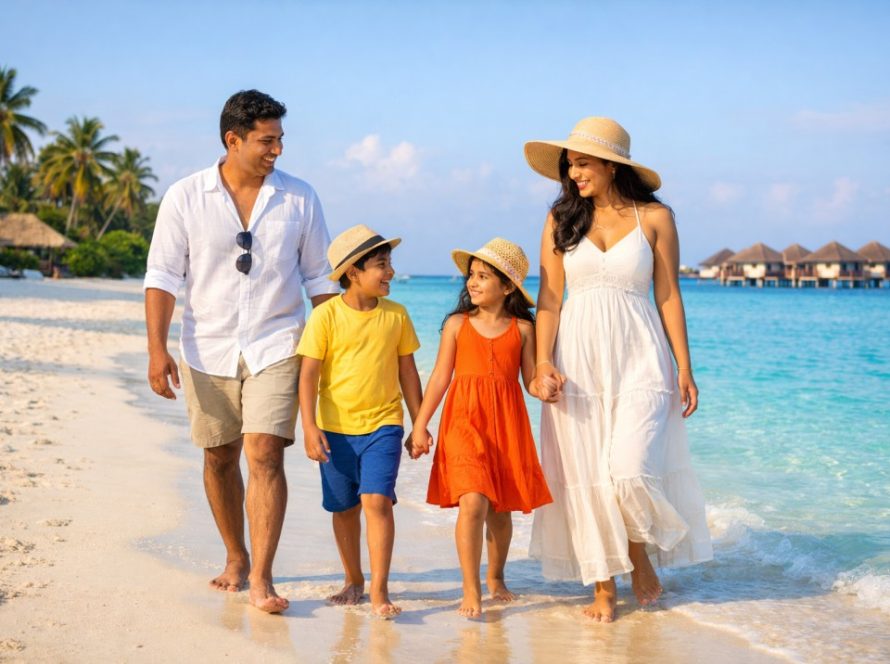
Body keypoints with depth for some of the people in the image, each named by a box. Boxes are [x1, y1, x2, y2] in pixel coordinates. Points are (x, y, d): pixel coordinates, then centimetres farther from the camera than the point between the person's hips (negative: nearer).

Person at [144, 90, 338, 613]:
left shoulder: (299, 198, 1)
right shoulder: (185, 198, -2)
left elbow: (319, 279, 7)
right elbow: (164, 276, -2)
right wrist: (158, 348, -11)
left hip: (276, 346, -1)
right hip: (208, 349, 1)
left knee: (264, 455, -13)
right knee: (220, 457, 11)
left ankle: (262, 579, -13)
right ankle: (236, 558, 31)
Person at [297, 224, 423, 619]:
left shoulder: (396, 315, 2)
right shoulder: (326, 316, -7)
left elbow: (407, 371, 10)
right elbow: (309, 373, -8)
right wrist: (309, 427, -15)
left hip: (383, 425, 0)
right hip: (336, 428, 0)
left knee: (377, 501, -14)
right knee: (344, 508, 12)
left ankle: (380, 591, -9)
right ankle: (353, 582, 30)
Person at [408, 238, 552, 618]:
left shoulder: (523, 329, 4)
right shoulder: (457, 324, 4)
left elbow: (531, 381, 6)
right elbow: (440, 377, 7)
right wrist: (420, 425, 5)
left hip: (507, 425, 1)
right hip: (464, 421, -1)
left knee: (500, 508, 10)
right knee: (472, 502, -15)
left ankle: (495, 578, 32)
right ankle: (471, 590, -7)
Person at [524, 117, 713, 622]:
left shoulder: (655, 218, 2)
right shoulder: (560, 220, 6)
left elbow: (668, 295, 3)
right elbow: (549, 297, 4)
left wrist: (684, 367, 0)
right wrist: (544, 361, -7)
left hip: (639, 358, -2)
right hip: (578, 358, 2)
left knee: (631, 469, -14)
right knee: (585, 474, 2)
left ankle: (640, 554, 17)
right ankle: (604, 587, 15)